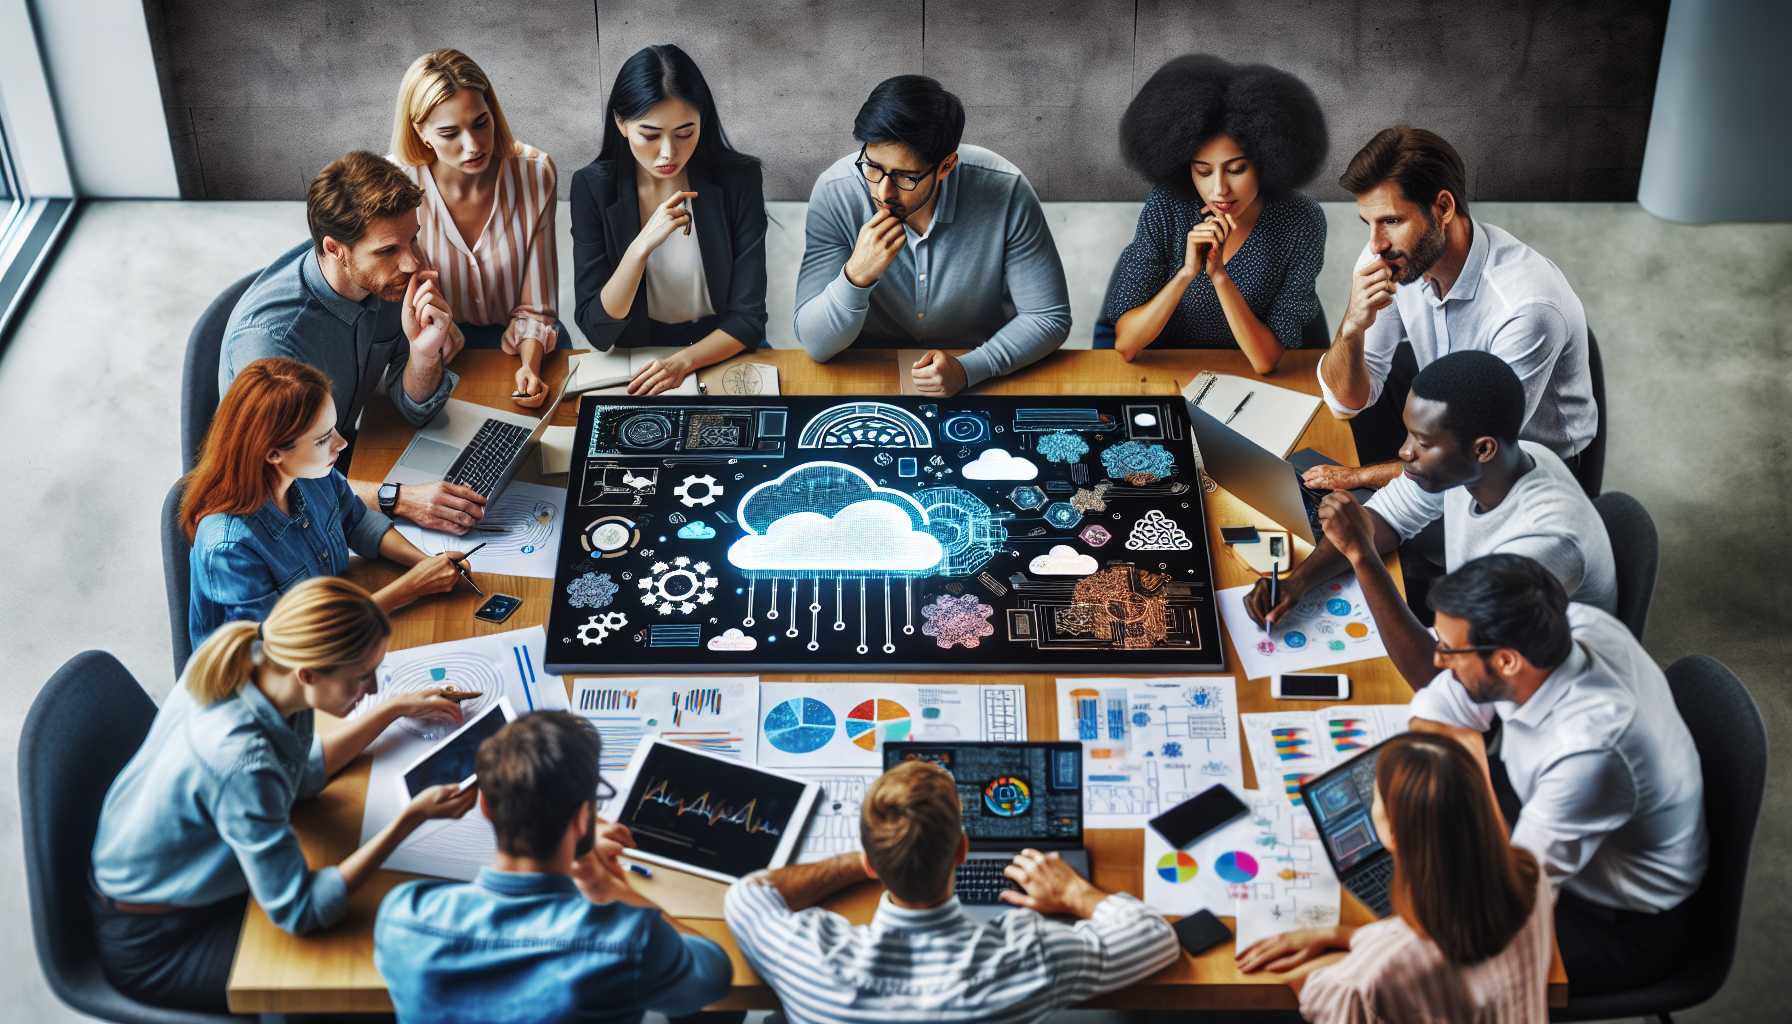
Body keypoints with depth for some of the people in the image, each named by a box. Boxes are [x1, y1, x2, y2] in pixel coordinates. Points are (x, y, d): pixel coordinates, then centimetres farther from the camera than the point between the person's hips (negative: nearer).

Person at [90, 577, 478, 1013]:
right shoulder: (242, 760, -38)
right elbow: (297, 911, -30)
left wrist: (397, 708, 3)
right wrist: (412, 817, -33)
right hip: (152, 947, -8)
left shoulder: (249, 664, -15)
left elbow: (304, 771, 5)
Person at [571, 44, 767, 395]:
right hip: (635, 359, -1)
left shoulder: (739, 179, -10)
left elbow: (747, 317, -8)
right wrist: (641, 246, -27)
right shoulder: (593, 187, -9)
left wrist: (683, 362, -26)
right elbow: (596, 330, -13)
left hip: (721, 352, 1)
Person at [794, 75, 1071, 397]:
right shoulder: (834, 193, -16)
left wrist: (967, 369, -24)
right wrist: (856, 276, -33)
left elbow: (1049, 317, -9)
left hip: (982, 380, 0)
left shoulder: (1005, 191, -19)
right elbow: (816, 345, -15)